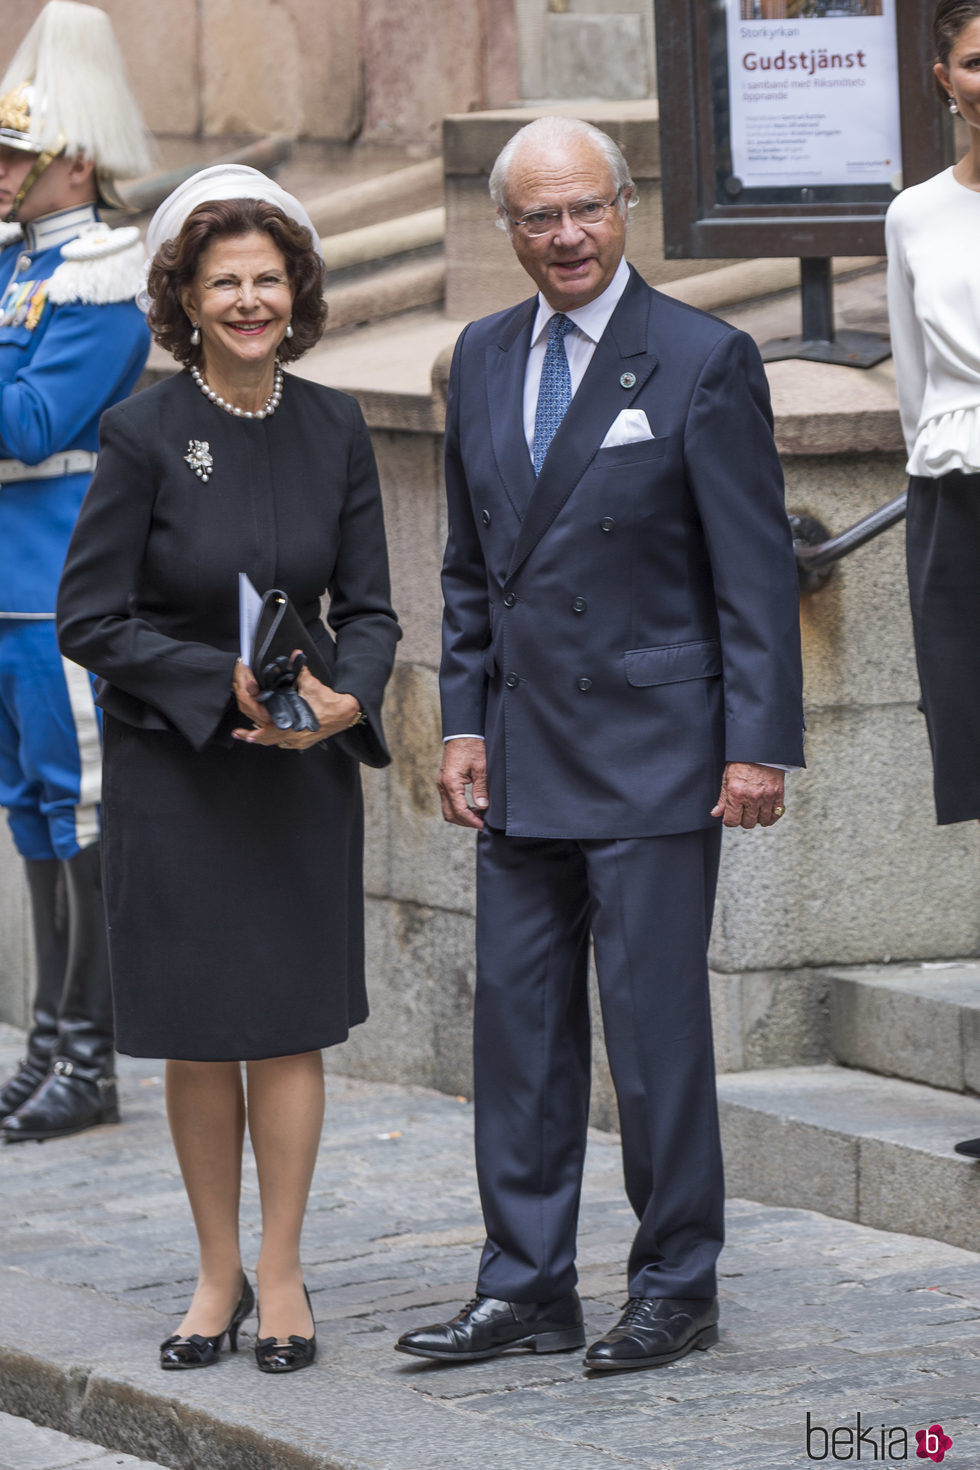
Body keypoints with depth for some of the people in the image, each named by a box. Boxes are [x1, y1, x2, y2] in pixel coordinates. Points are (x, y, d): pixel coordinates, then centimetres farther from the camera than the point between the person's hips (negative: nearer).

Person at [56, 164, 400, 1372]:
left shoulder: (333, 430, 0)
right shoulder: (144, 434, -10)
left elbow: (368, 607, 5)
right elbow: (89, 618, -9)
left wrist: (345, 699, -16)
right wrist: (225, 683, -19)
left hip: (304, 764, 2)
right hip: (173, 764, -2)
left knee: (290, 1024, 1)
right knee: (197, 1032, 4)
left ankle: (281, 1275, 11)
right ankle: (218, 1273, 17)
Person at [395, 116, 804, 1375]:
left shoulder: (703, 362, -7)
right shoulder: (484, 360, 10)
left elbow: (757, 572, -7)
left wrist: (759, 745, -12)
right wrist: (465, 720, 8)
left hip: (653, 748, -6)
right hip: (525, 755, 6)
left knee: (655, 1023, -2)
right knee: (519, 1021, 7)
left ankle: (676, 1288, 8)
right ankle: (526, 1286, 14)